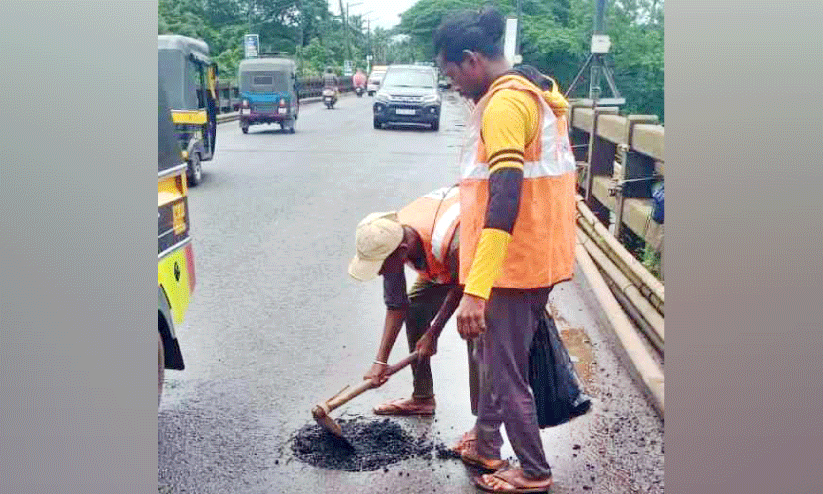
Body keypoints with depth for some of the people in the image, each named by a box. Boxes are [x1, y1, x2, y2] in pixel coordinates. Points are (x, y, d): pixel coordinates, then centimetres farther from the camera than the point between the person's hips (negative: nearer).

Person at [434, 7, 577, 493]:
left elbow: (505, 202, -29)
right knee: (494, 358, 22)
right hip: (538, 256, 10)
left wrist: (475, 290, -31)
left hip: (513, 264, -10)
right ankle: (487, 448, 37)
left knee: (505, 371, 5)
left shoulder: (504, 104, -20)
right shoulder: (535, 93, 12)